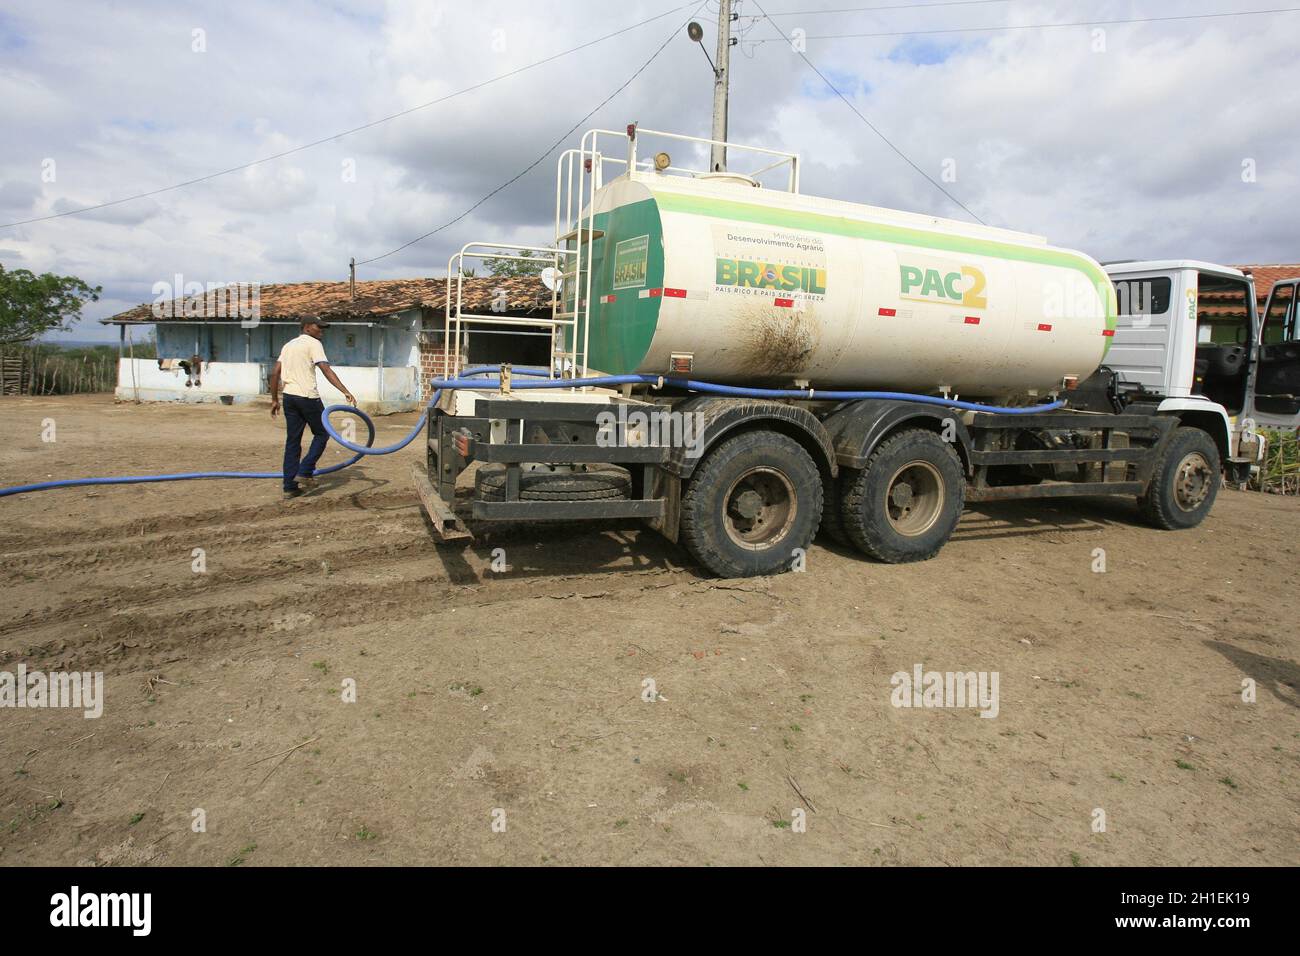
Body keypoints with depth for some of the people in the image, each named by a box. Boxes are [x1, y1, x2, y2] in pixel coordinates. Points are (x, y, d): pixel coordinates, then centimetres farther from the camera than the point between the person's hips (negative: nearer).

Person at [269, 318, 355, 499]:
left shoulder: (288, 345, 18)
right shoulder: (313, 343, -4)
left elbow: (275, 373, 13)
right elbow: (326, 370, -17)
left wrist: (275, 400, 17)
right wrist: (346, 392, -25)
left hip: (289, 397, 7)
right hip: (308, 397, -7)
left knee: (292, 441, 9)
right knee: (321, 434, 10)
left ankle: (290, 487, 9)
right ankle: (305, 472, -1)